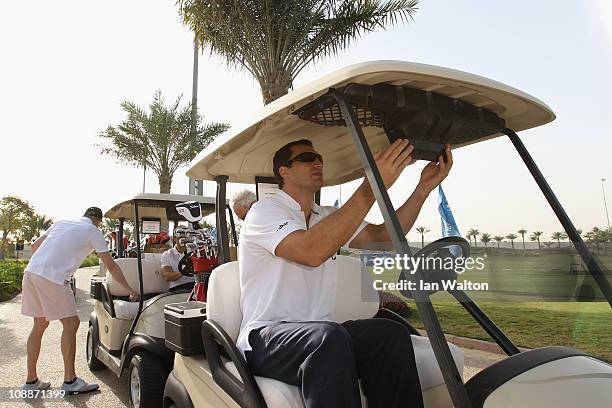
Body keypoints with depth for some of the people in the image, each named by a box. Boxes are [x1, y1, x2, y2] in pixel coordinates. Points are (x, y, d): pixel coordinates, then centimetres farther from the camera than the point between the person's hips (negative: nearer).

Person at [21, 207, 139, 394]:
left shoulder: (62, 222, 24)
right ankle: (70, 381, 6)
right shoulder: (93, 231, 5)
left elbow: (34, 246, 25)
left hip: (30, 271, 8)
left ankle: (31, 380, 25)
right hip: (52, 277, -8)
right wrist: (129, 289, 10)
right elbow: (112, 267, 4)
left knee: (40, 324, 17)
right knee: (71, 324, 1)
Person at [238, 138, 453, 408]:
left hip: (320, 335, 6)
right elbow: (312, 252, -27)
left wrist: (424, 187, -6)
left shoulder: (329, 217, 17)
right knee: (330, 337, -35)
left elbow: (386, 234, 6)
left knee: (391, 333, -19)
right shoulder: (264, 211, -7)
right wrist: (371, 188, -28)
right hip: (265, 337, -6)